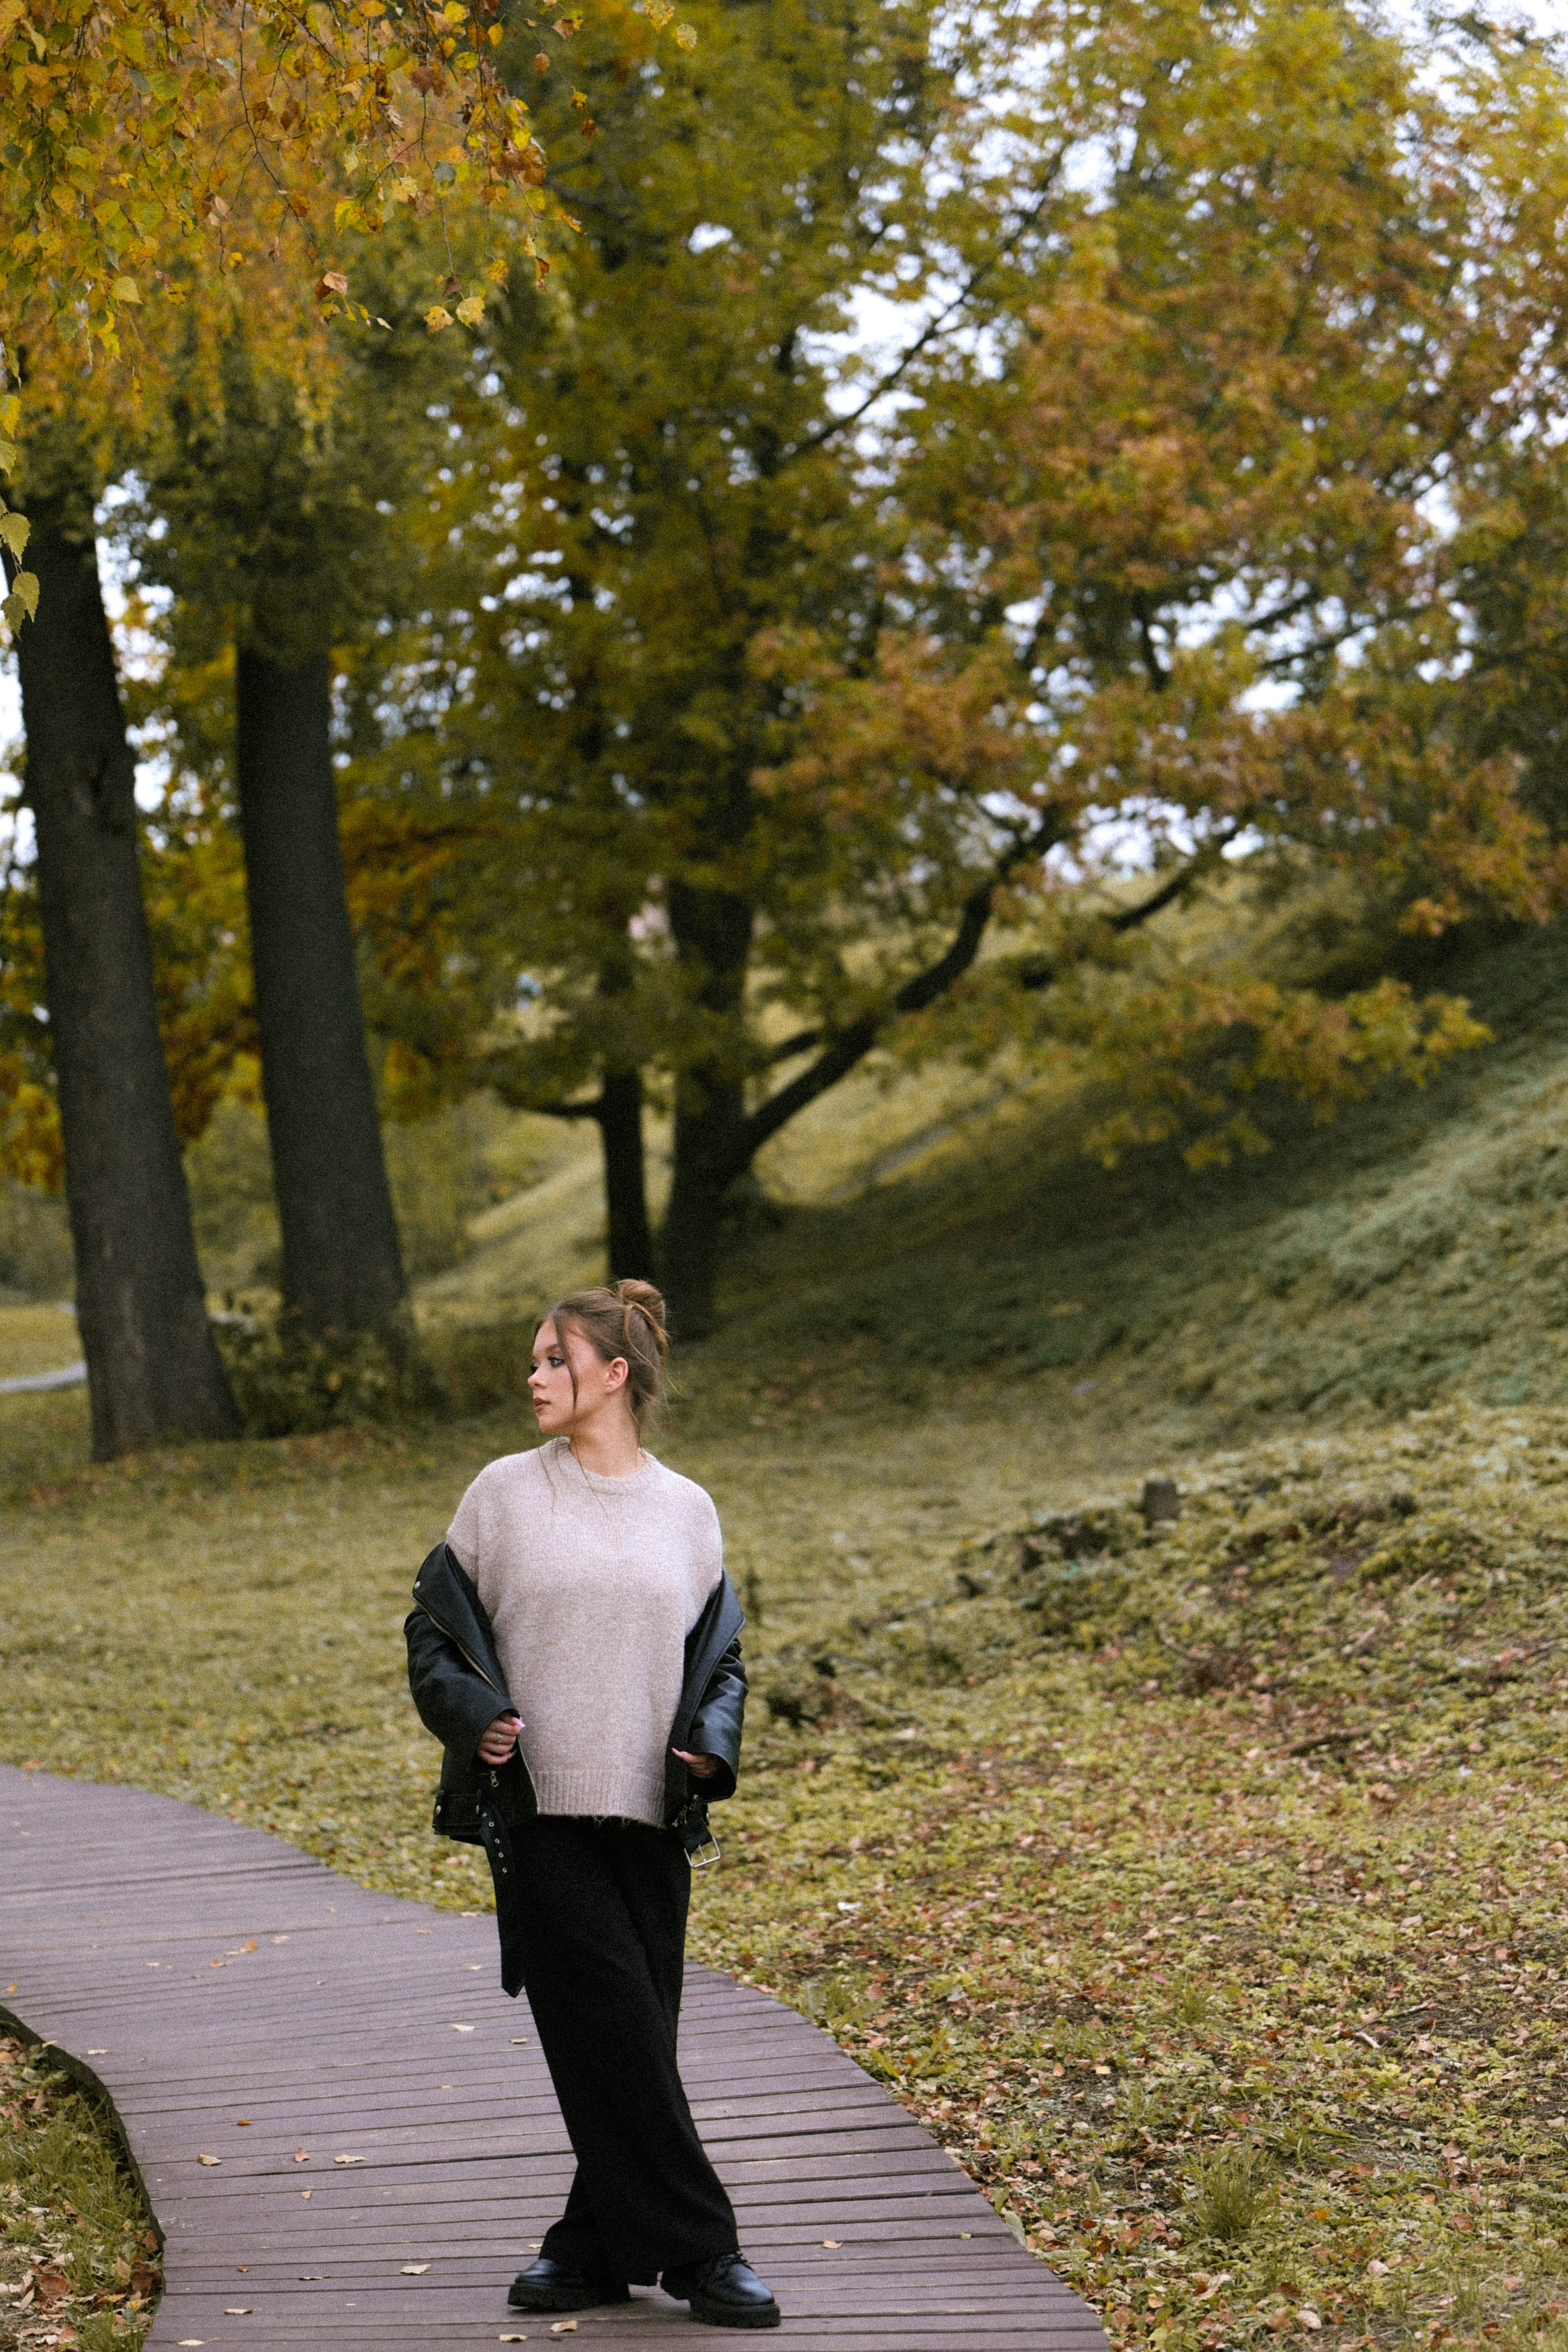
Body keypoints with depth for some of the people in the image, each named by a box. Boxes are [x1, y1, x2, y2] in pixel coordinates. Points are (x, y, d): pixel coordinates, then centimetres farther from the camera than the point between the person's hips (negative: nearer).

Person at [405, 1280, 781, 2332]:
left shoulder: (687, 1512, 8)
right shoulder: (506, 1494, 4)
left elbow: (719, 1655, 15)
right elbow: (437, 1624, 7)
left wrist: (710, 1745, -4)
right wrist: (473, 1712, -11)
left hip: (648, 1813, 2)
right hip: (540, 1809, -2)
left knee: (633, 2039, 4)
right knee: (614, 2032, -7)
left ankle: (597, 2249, 17)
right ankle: (698, 2248, 0)